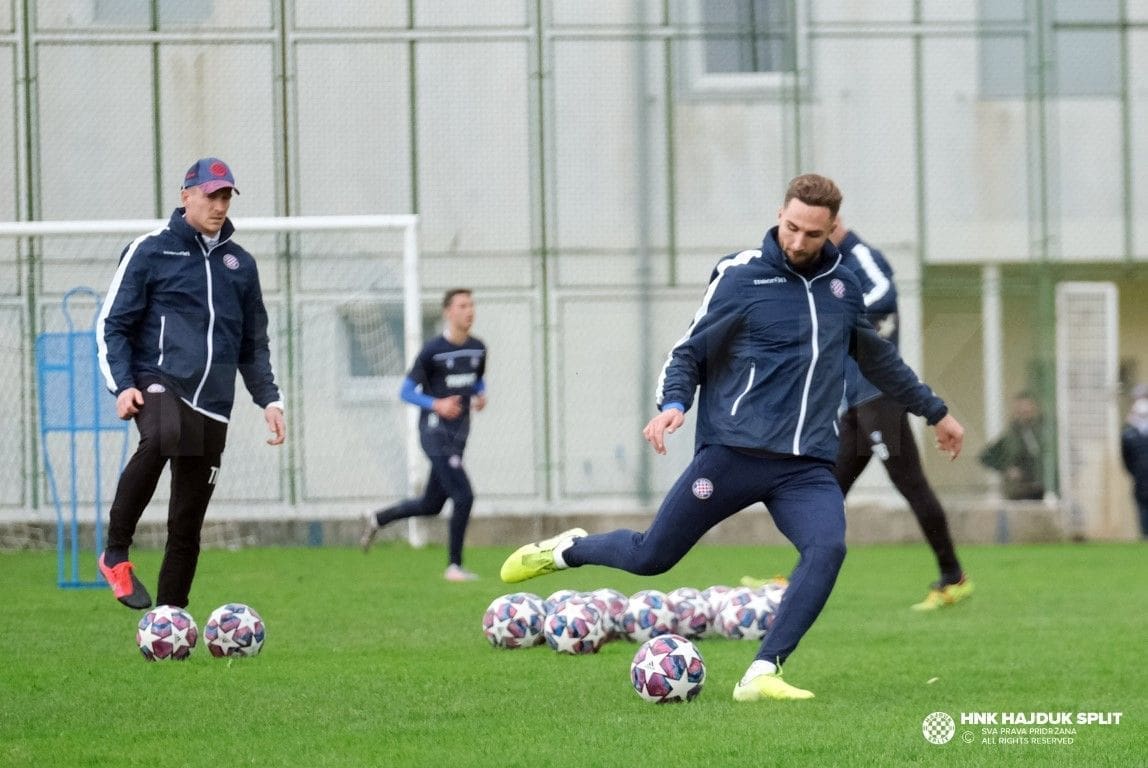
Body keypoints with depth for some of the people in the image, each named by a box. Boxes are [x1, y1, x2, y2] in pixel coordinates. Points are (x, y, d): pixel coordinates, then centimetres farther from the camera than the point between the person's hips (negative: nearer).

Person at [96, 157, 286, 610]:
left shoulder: (240, 264, 16)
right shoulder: (150, 252, 3)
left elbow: (254, 344, 24)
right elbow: (111, 325, 2)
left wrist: (268, 399, 12)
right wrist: (122, 385, -12)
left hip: (212, 406, 5)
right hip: (157, 383, -5)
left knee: (188, 525, 3)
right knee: (160, 439, -38)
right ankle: (115, 555, -25)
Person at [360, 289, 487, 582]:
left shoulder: (477, 349, 8)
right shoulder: (433, 350, -12)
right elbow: (407, 391, -8)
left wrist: (480, 396, 3)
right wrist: (437, 405, -23)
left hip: (458, 436, 8)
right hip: (436, 433, -7)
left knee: (431, 505, 14)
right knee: (464, 497, -16)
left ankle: (377, 519, 36)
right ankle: (454, 566, -5)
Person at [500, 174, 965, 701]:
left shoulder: (843, 286, 12)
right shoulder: (740, 277, -3)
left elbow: (880, 359, 29)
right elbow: (689, 352, 2)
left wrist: (934, 411, 37)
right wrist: (673, 404, -18)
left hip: (808, 465, 3)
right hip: (734, 452, -3)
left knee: (828, 547, -25)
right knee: (650, 557, 1)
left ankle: (761, 675, -23)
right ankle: (569, 549, 33)